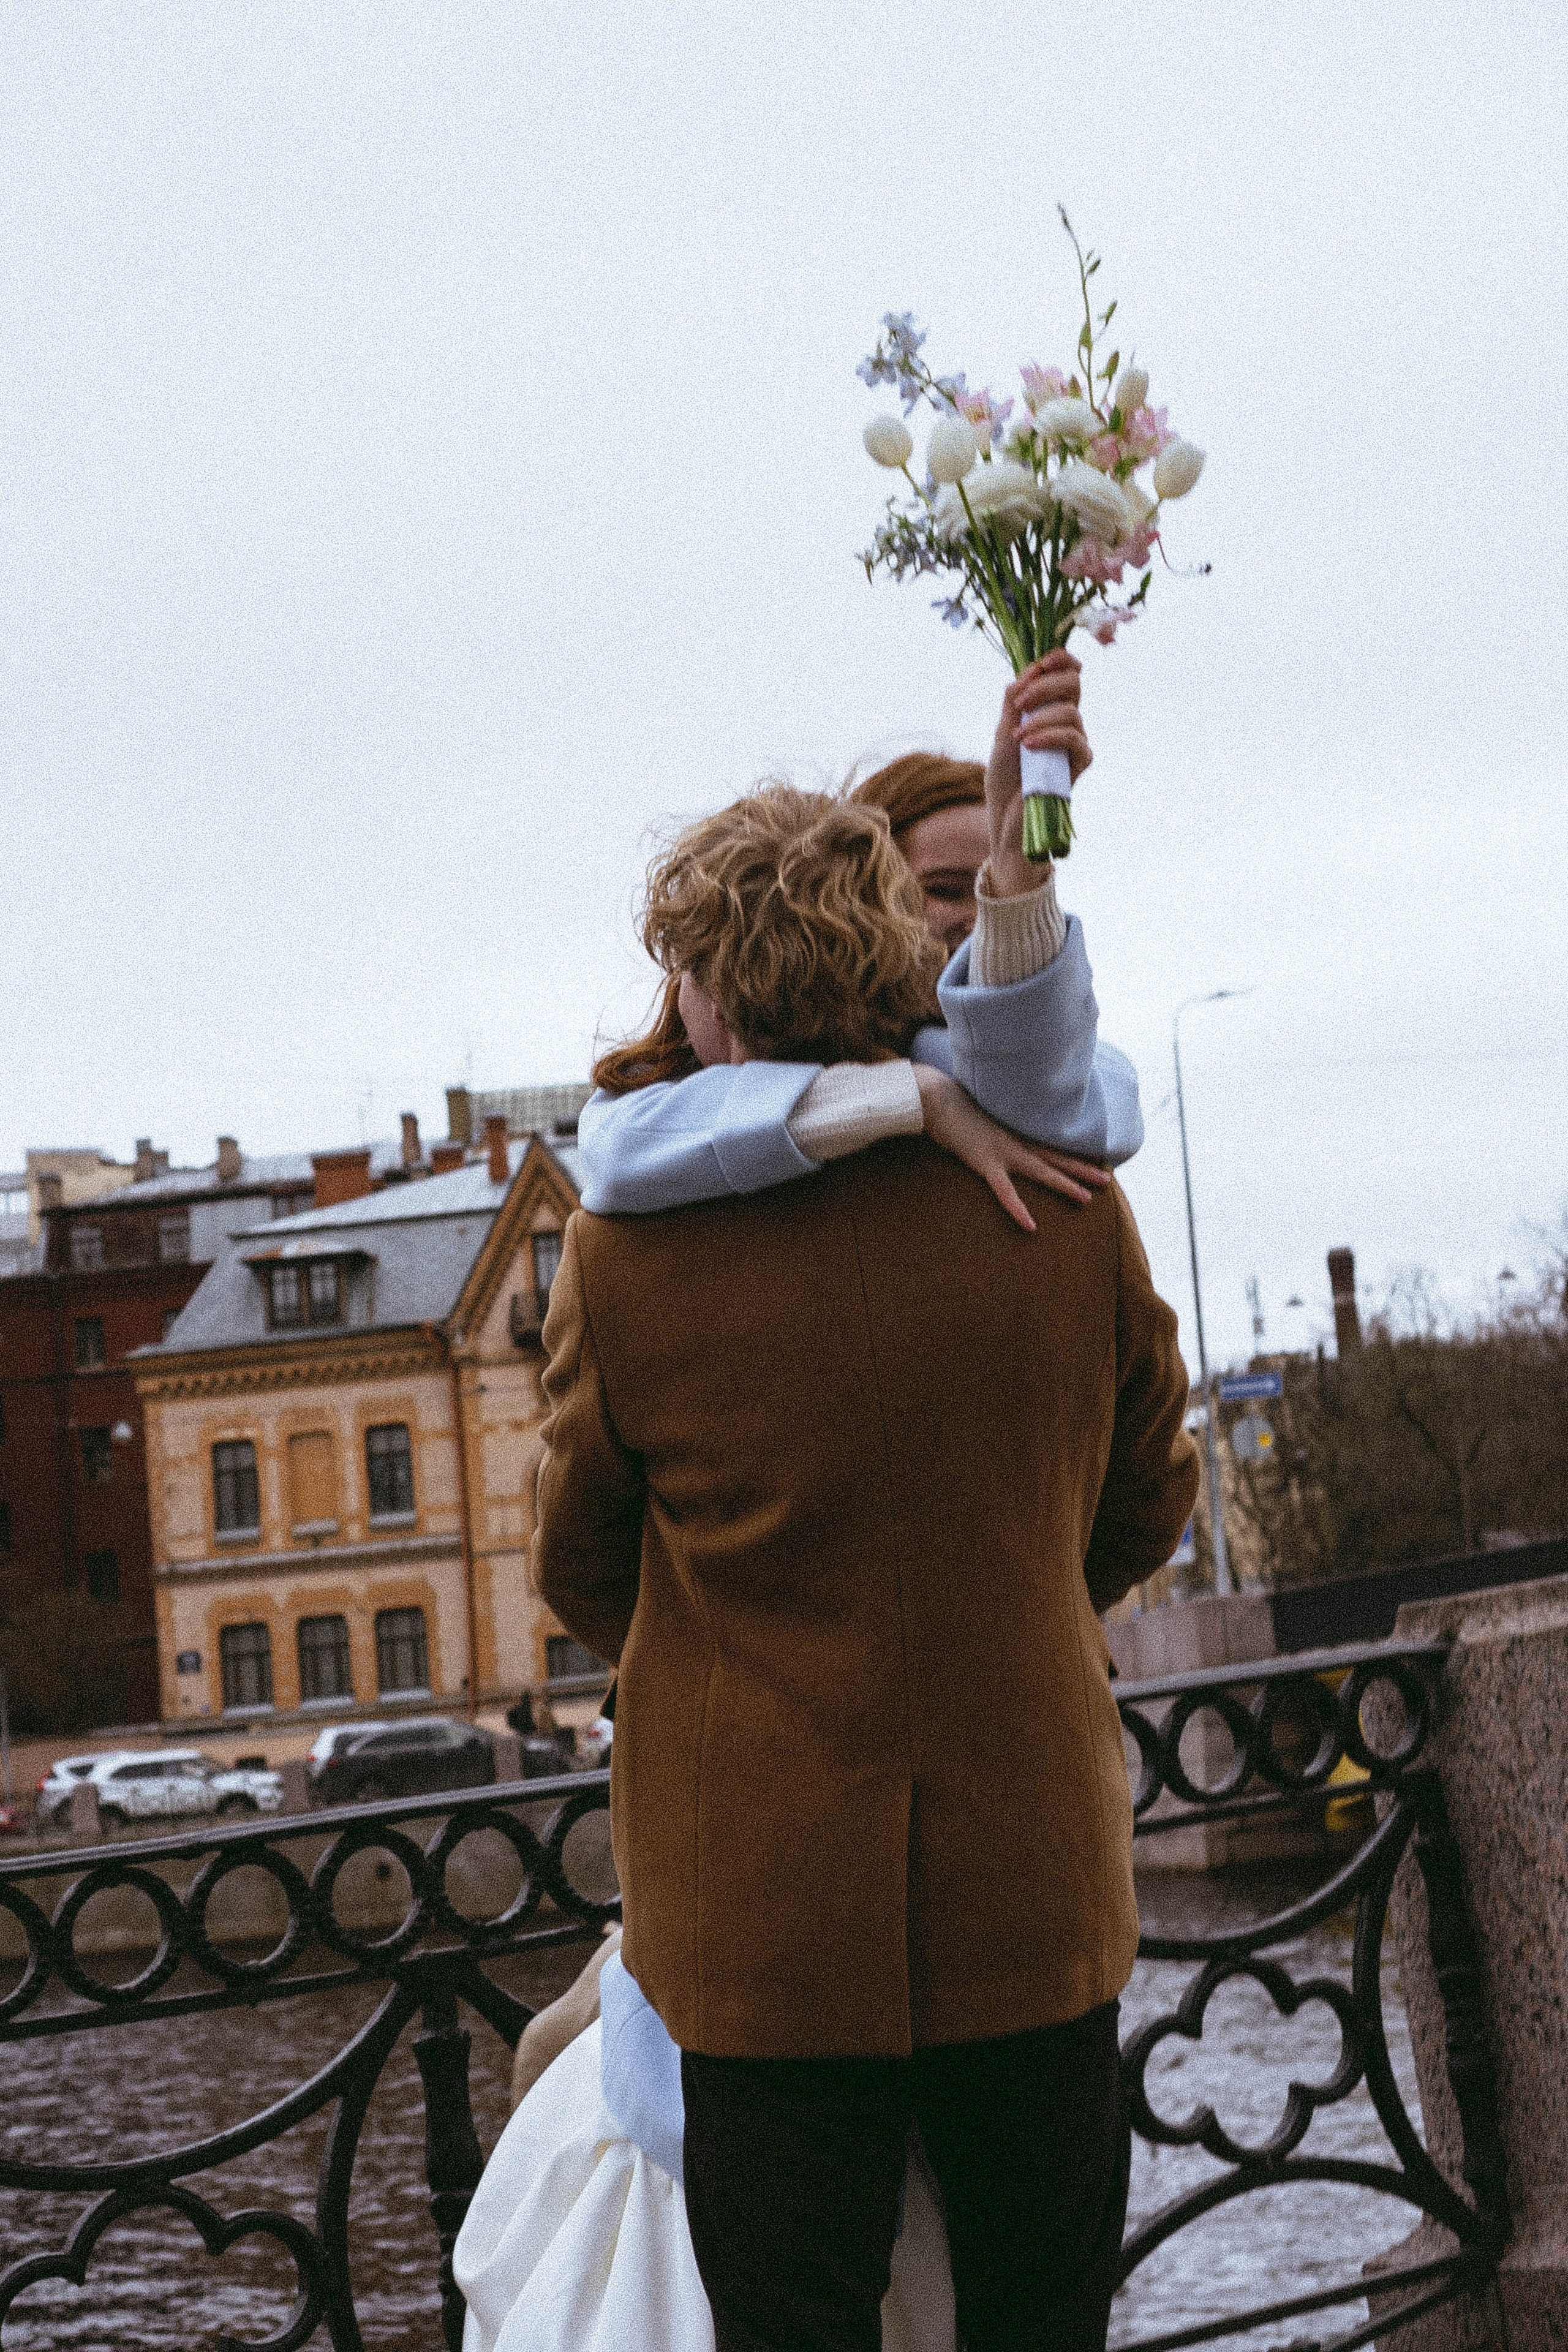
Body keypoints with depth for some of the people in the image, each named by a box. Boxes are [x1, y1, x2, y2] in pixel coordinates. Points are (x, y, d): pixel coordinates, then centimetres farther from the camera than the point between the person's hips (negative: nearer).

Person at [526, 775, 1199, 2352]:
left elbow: (581, 1577, 2)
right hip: (1040, 1909, 2)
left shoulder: (629, 1258, -14)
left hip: (765, 1920, -2)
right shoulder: (1068, 1210, -7)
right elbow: (1146, 1509, 9)